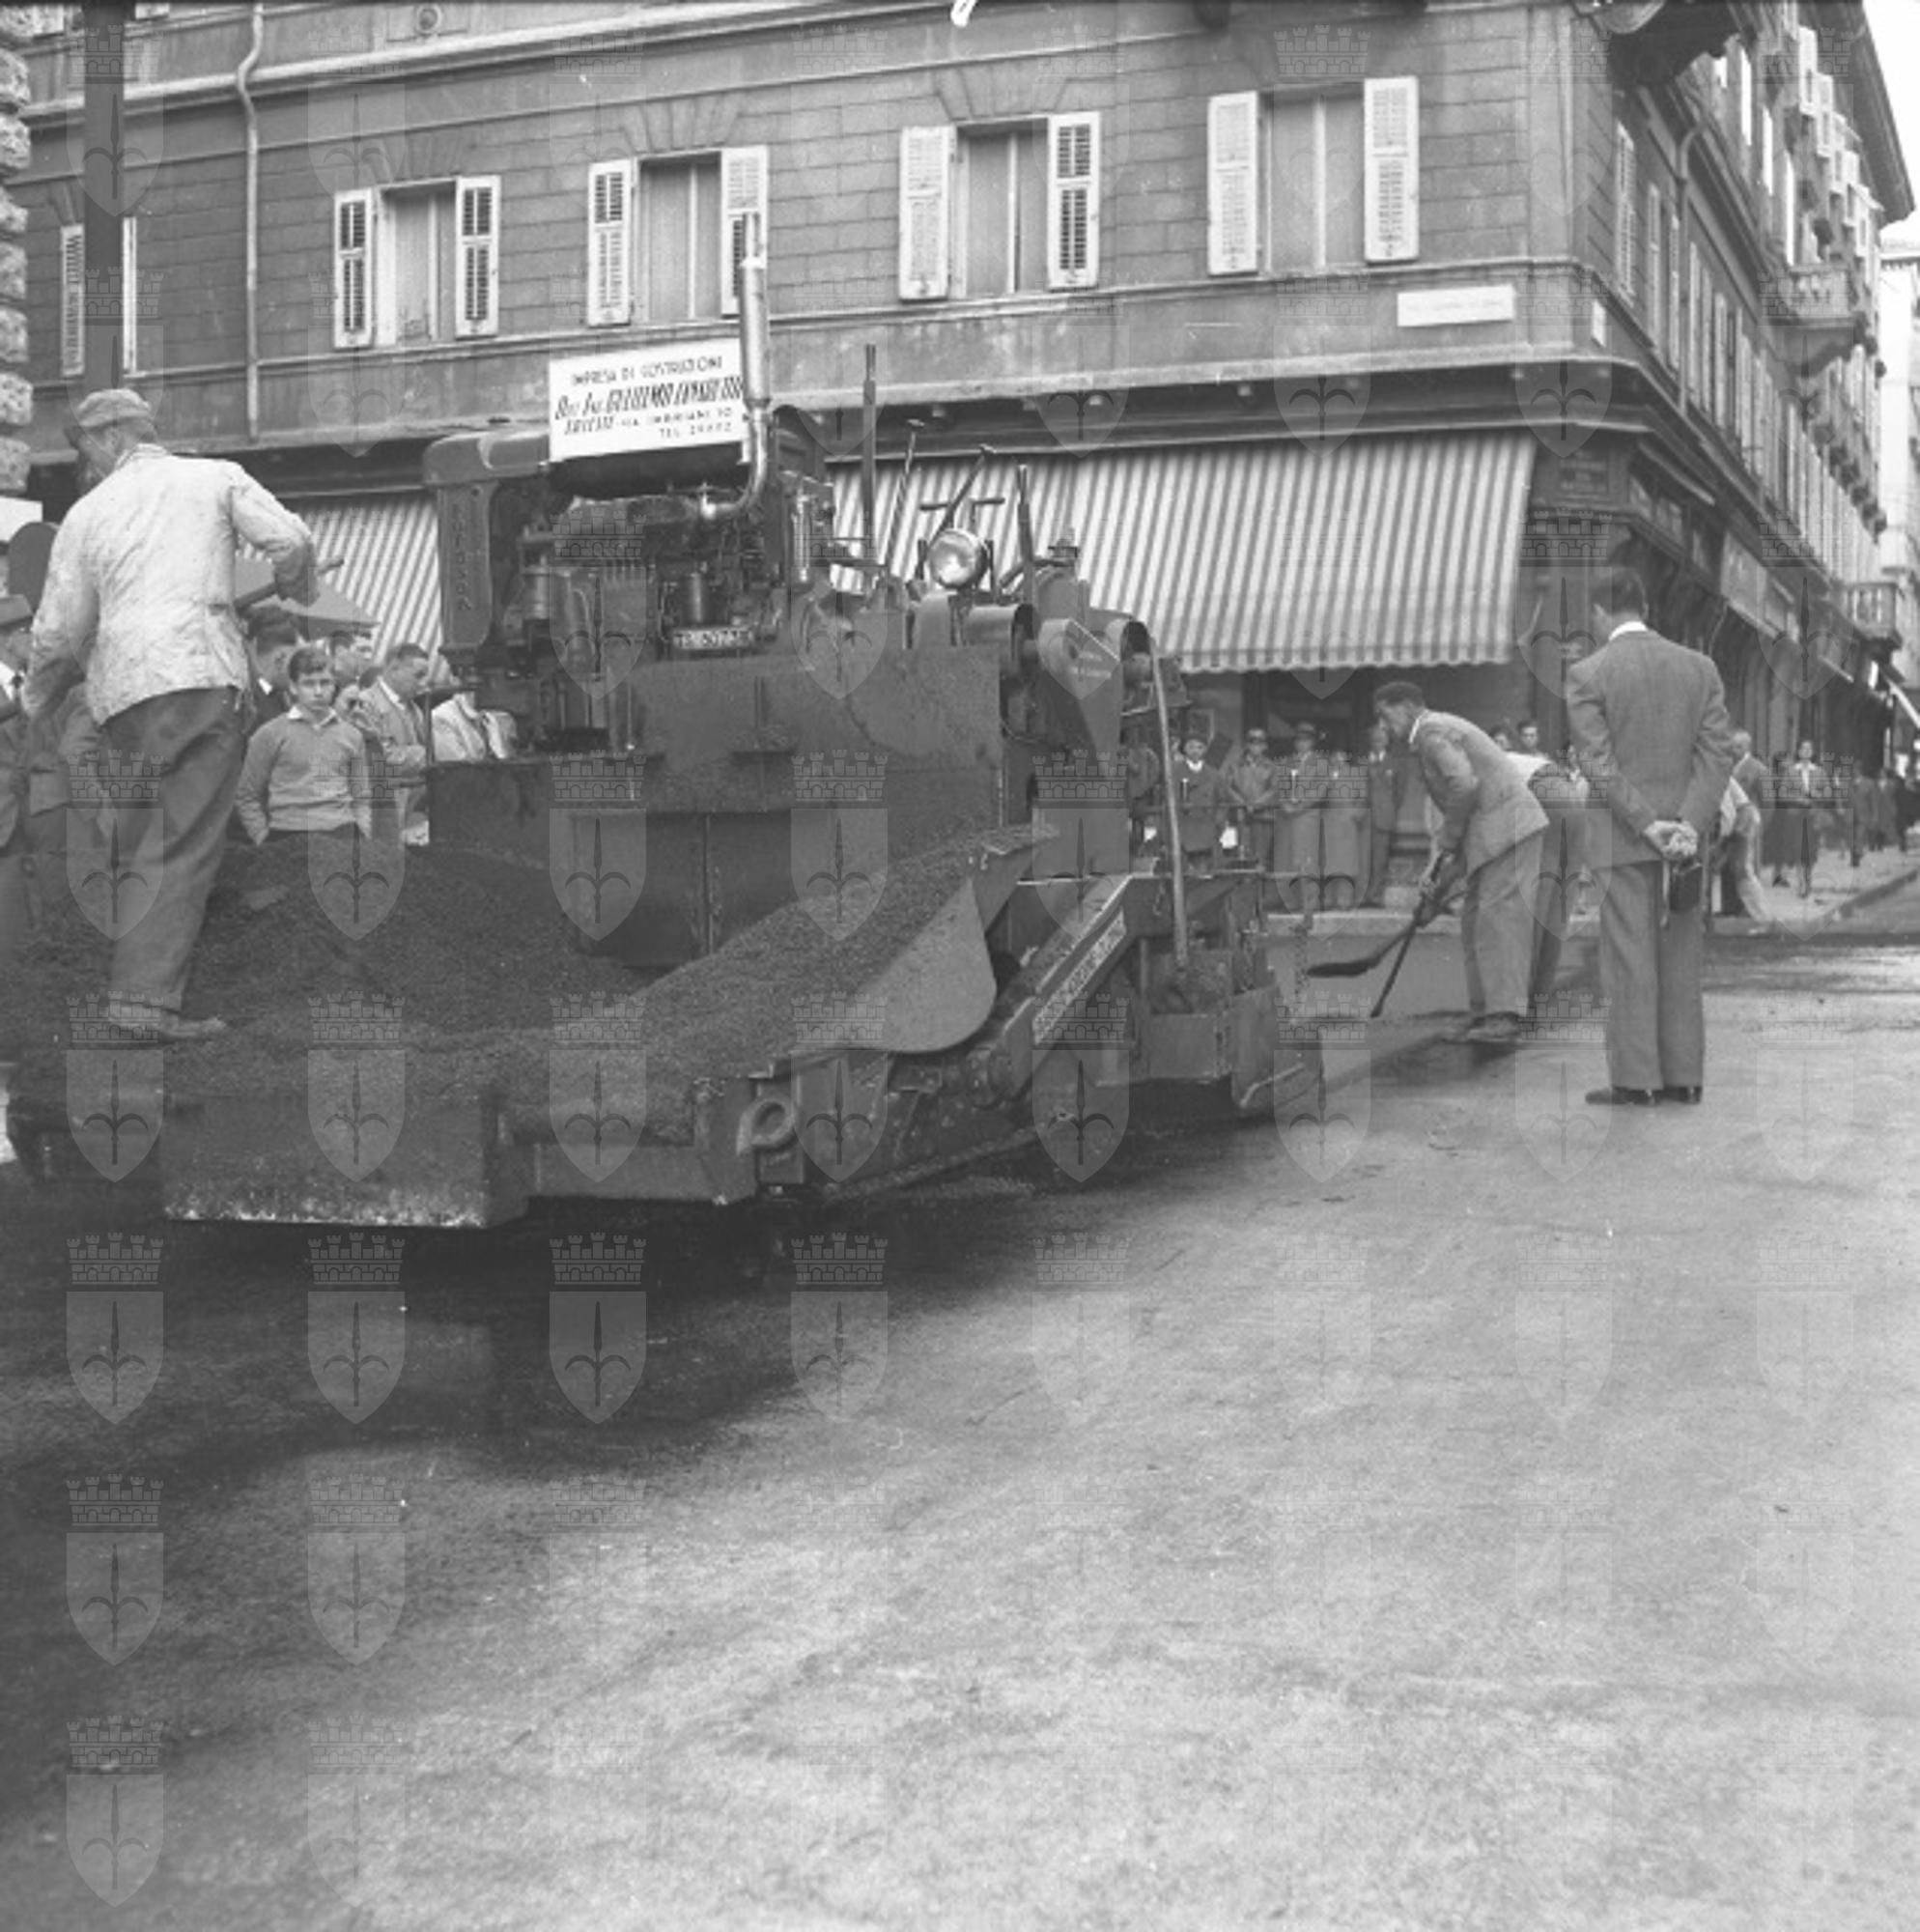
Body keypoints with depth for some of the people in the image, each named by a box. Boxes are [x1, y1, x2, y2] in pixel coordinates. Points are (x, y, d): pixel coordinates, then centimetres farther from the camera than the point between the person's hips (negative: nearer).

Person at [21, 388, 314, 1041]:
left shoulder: (87, 513, 19)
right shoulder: (217, 477, 14)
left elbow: (58, 633, 14)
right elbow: (289, 541, -1)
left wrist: (35, 705, 31)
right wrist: (295, 596, 21)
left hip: (118, 691, 4)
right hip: (200, 671, -4)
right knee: (190, 846, -7)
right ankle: (146, 995, -16)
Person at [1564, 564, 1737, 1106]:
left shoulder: (1587, 675, -7)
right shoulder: (1699, 667, 5)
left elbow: (1599, 762, -13)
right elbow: (1718, 752, -3)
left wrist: (1648, 825, -14)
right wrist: (1689, 825, -11)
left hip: (1622, 837, -4)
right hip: (1687, 830, 4)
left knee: (1629, 958, -1)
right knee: (1679, 955, 9)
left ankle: (1635, 1080, -1)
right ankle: (1683, 1076, 12)